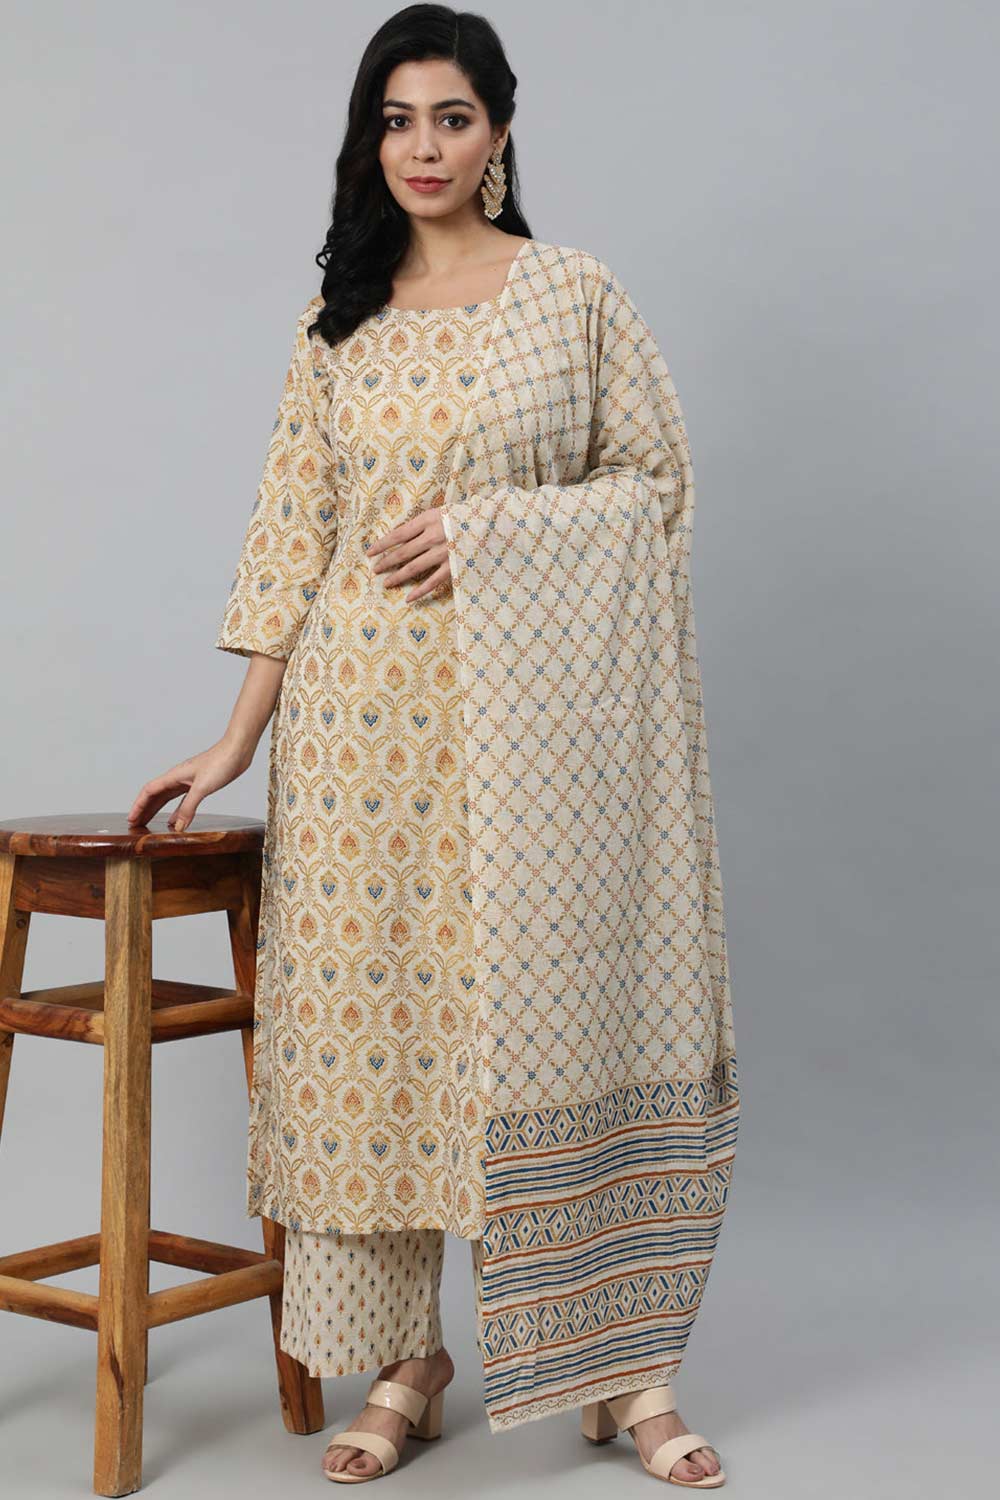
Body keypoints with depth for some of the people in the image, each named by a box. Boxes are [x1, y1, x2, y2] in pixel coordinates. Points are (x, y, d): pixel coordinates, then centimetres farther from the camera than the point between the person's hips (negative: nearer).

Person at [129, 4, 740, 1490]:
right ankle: (403, 1362, 15)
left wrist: (487, 533, -12)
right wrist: (238, 738, 3)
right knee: (371, 1016, 2)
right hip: (365, 723, 3)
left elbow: (656, 483, 2)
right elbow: (292, 534, 9)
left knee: (562, 1011, -2)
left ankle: (624, 1366, 11)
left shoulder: (577, 294, 3)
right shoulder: (336, 324, 11)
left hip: (529, 714, -2)